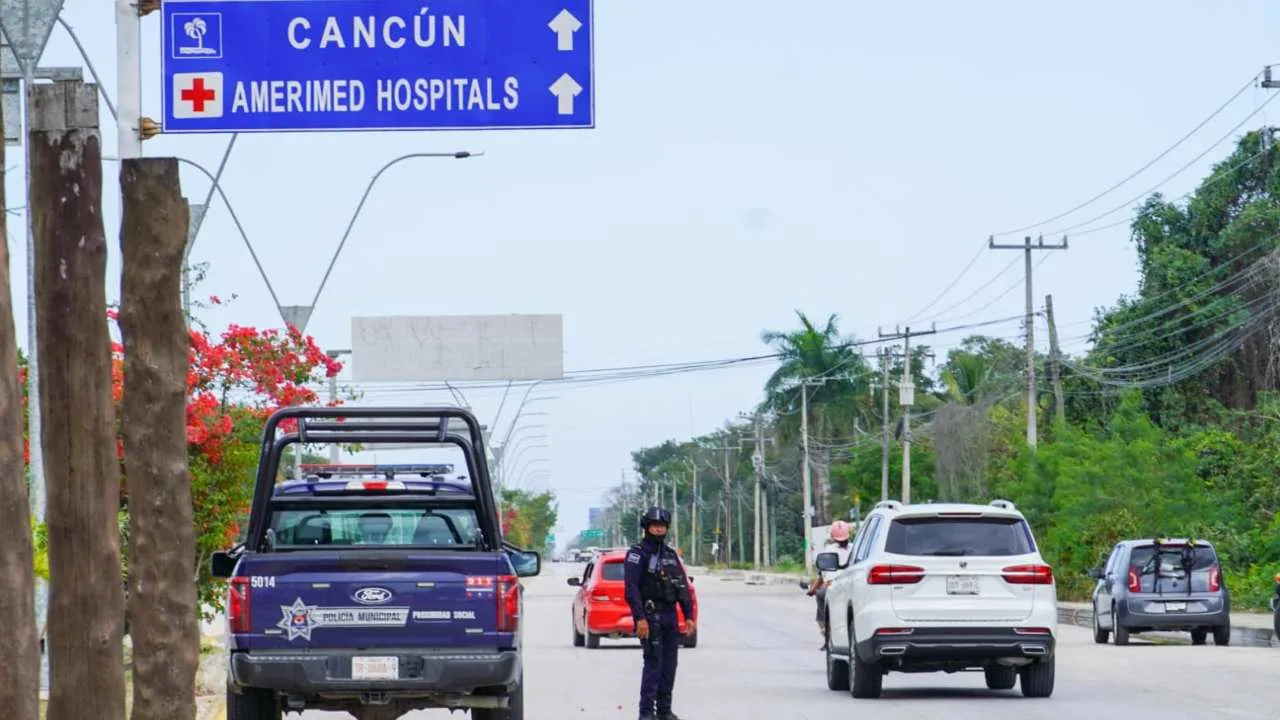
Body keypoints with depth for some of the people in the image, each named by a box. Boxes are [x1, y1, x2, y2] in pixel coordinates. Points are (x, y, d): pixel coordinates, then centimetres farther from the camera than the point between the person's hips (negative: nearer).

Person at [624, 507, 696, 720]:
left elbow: (683, 587, 17)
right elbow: (632, 588, -13)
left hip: (670, 615, 7)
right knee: (653, 662, -11)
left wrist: (689, 616, 9)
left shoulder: (671, 555, 16)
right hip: (650, 615, -7)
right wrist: (640, 618, -21)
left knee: (670, 663, 7)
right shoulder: (637, 553, -5)